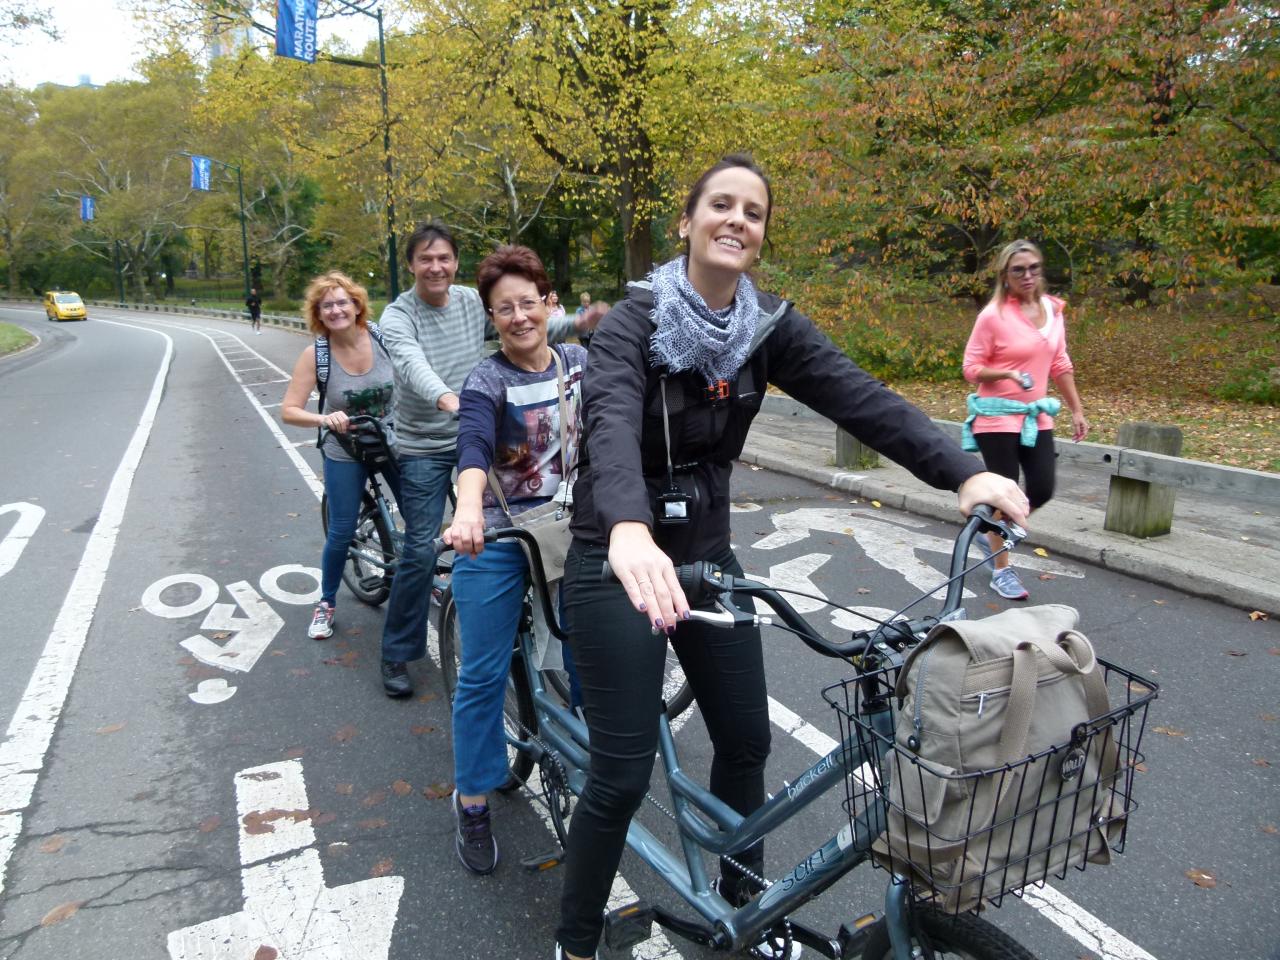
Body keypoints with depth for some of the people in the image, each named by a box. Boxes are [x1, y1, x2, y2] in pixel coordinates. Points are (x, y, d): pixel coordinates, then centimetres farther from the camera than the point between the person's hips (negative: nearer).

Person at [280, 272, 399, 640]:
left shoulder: (383, 337, -13)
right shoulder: (315, 354, -16)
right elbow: (289, 411, -17)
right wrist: (324, 419, -35)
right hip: (344, 452, -1)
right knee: (341, 533, 3)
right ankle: (327, 603, 25)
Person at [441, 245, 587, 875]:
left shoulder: (579, 364, 3)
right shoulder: (488, 382, -12)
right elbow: (473, 448, -30)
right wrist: (469, 513, -49)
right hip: (498, 540, -4)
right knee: (483, 675, 3)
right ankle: (472, 803, 21)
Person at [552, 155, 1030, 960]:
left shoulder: (771, 326, -2)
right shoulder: (635, 321, -17)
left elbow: (862, 398, -13)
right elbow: (612, 423, -35)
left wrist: (967, 474, -26)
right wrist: (629, 530, -55)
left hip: (708, 553, 6)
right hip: (619, 560, -5)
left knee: (747, 741, 15)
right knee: (622, 775, -2)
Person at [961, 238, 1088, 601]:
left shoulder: (1052, 309, 5)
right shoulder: (993, 315, -13)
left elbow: (1060, 364, 13)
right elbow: (972, 368, -10)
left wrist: (1077, 410, 14)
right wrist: (1009, 373, -27)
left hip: (1037, 416, 6)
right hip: (998, 417, -6)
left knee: (1042, 490, 3)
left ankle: (992, 535, 30)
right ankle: (1001, 570, 16)